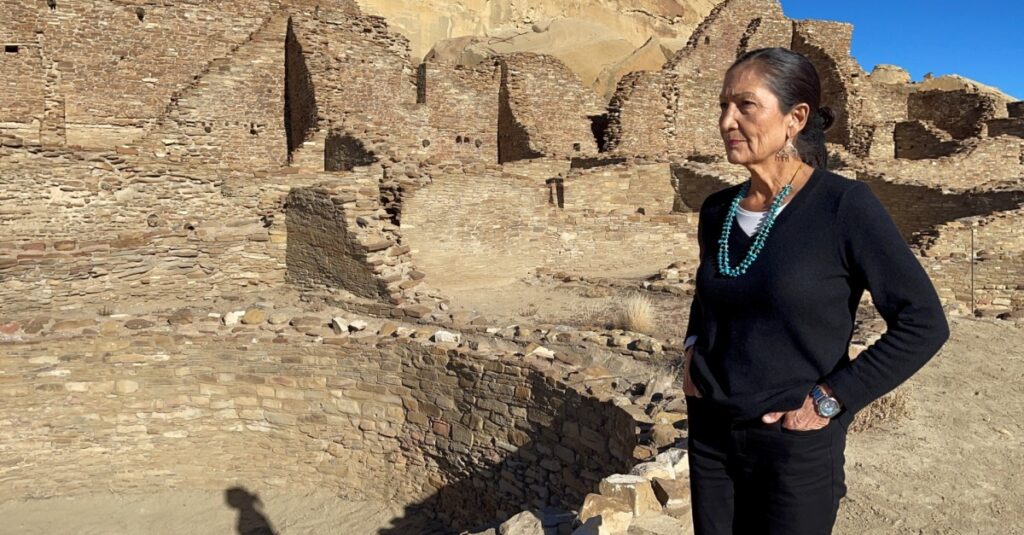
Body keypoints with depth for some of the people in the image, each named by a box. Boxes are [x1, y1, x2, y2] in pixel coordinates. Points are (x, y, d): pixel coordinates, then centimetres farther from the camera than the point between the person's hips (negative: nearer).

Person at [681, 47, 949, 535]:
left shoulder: (843, 206, -15)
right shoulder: (717, 211, 2)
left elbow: (923, 322, -13)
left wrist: (830, 400, -15)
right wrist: (692, 349, 4)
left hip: (796, 443, -5)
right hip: (709, 433, 5)